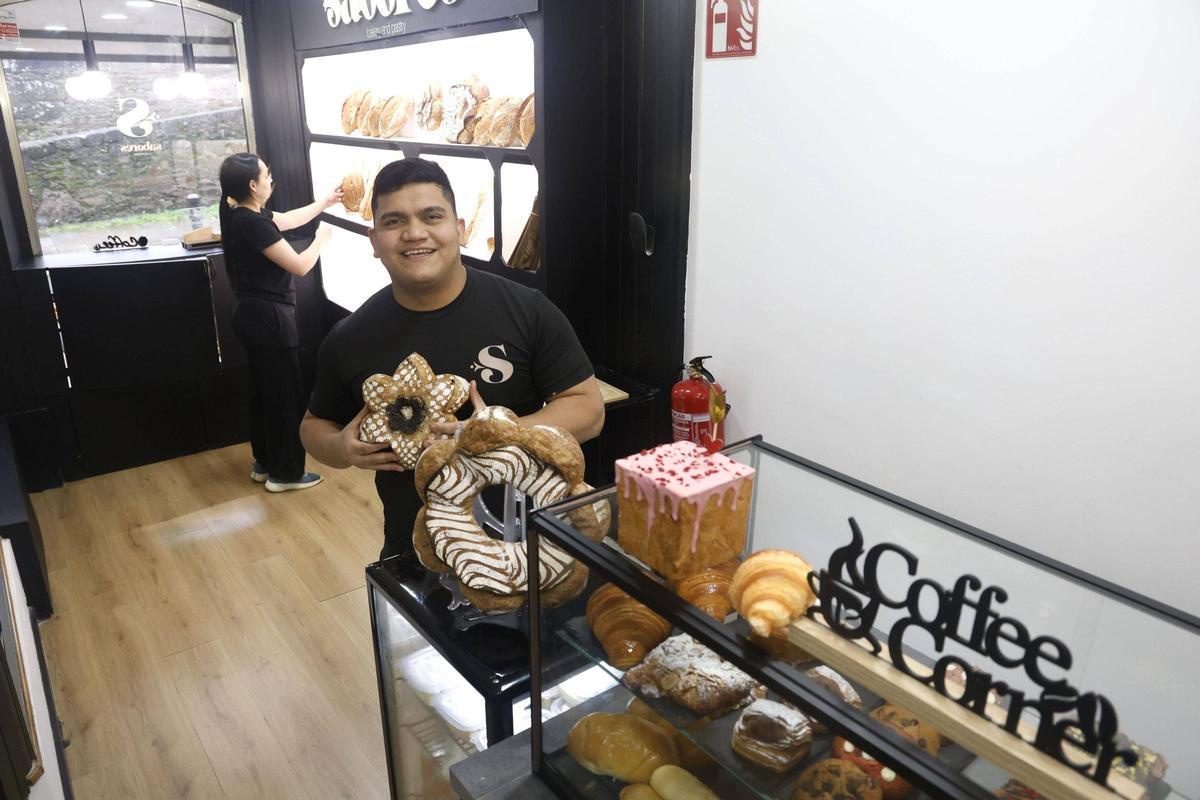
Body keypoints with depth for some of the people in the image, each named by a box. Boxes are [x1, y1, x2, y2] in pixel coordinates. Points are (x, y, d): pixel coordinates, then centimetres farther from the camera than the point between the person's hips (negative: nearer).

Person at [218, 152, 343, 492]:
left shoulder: (243, 215, 6)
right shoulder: (253, 224, -23)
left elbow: (289, 219, 22)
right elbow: (300, 266, -19)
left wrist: (326, 202, 27)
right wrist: (321, 238, -3)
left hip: (253, 314, 10)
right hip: (269, 318, -10)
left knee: (264, 390, 19)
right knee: (285, 395, 2)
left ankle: (264, 463, 32)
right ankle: (284, 473, 14)